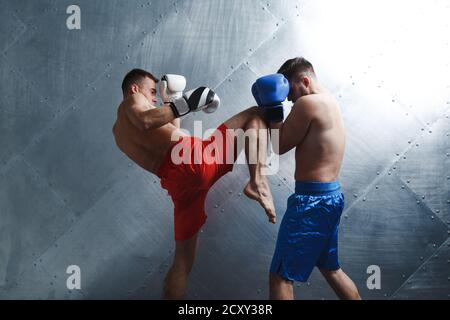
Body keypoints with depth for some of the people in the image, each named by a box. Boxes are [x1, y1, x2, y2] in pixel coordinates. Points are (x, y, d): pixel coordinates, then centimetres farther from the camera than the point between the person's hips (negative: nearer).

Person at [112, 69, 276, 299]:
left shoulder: (119, 132, 34)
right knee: (255, 115, 8)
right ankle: (257, 181, -17)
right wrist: (185, 105, -7)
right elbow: (146, 121, -13)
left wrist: (173, 109, 38)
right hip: (192, 158, -7)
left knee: (182, 260, 17)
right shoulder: (131, 102, 13)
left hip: (176, 180, 7)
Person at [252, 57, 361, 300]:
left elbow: (280, 146, -7)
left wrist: (273, 106, -3)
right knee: (330, 269, 25)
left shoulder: (308, 103, -14)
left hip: (312, 199, -10)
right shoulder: (330, 102, 15)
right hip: (331, 196, 10)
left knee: (280, 277, -4)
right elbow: (292, 138, 15)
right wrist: (272, 107, 7)